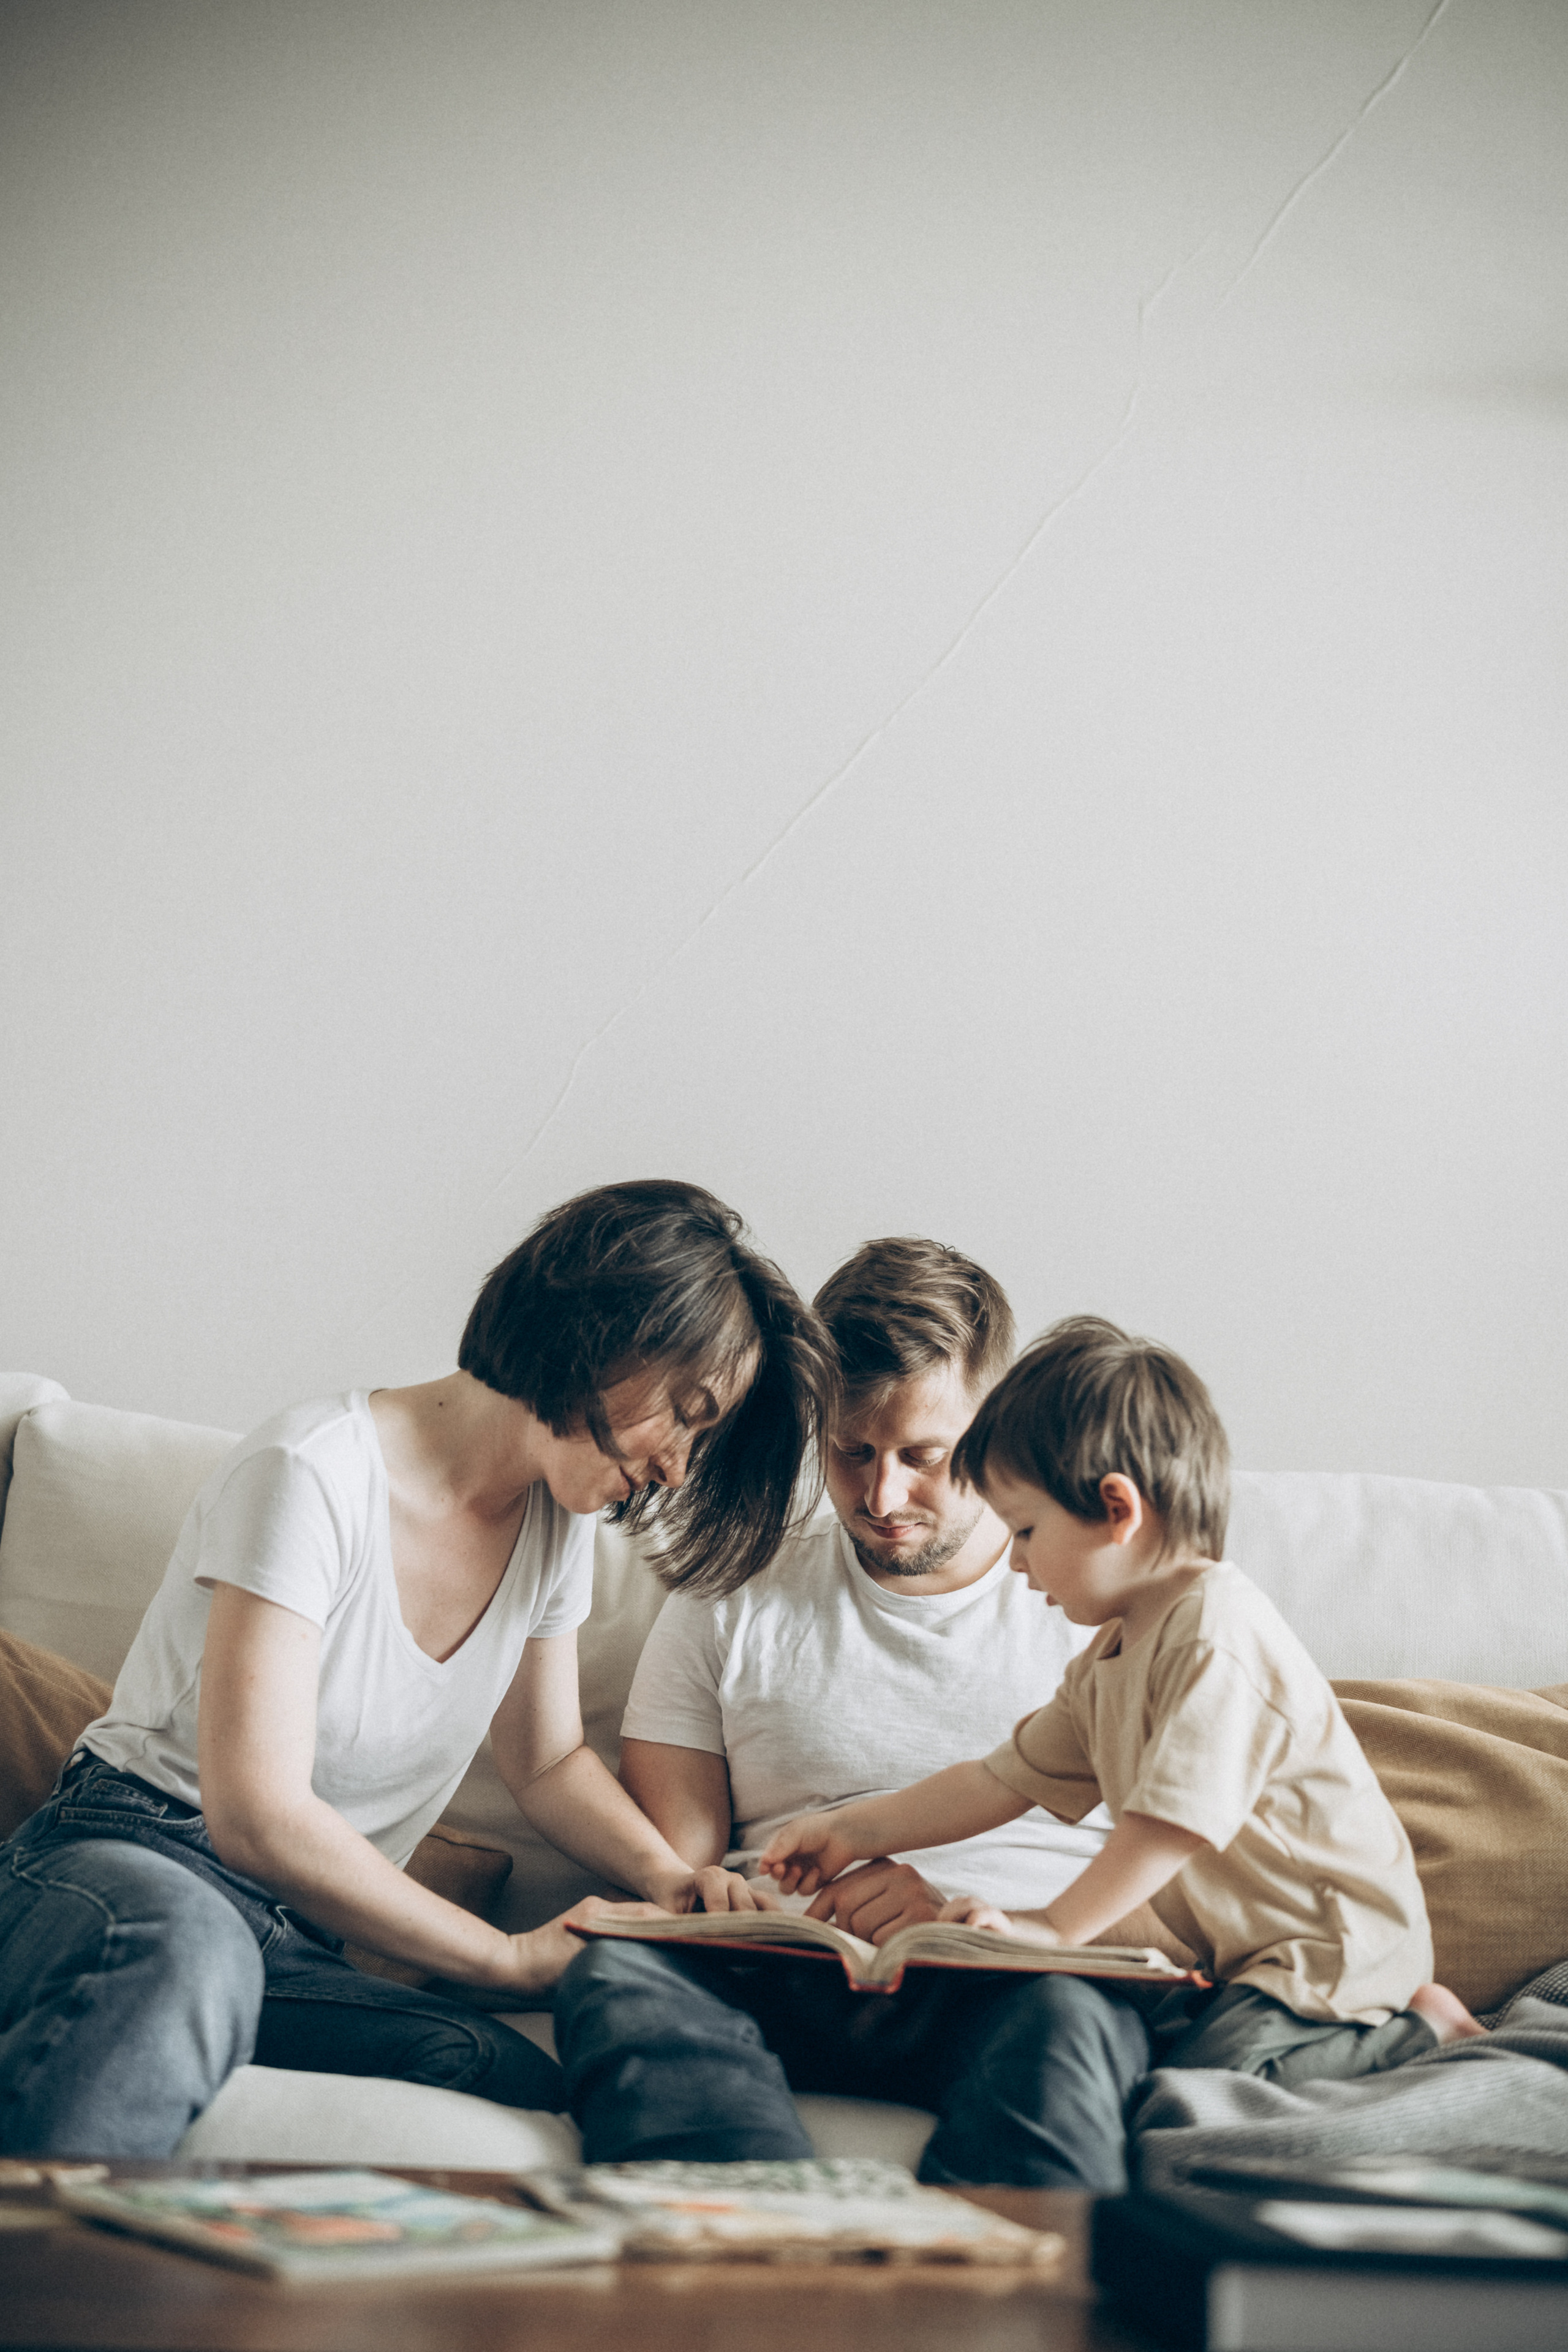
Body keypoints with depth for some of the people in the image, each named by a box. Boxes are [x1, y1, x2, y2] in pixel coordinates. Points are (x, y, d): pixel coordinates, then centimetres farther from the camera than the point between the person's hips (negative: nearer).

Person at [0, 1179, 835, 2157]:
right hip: (128, 1867, -7)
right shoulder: (316, 1477, -15)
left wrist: (670, 1875, 4)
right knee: (188, 1949, -46)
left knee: (523, 2091, -29)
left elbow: (551, 1759, 25)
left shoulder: (558, 1519, 10)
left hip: (306, 1948, 7)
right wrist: (511, 1956, -14)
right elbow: (258, 1818, -20)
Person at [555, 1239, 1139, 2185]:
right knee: (619, 1974, -33)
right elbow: (677, 1859, 13)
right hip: (783, 1985, 2)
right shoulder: (732, 1604, 19)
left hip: (1015, 1983, -1)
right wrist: (708, 1903, -13)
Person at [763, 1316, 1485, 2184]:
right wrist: (859, 1831, 14)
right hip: (1236, 1950, 10)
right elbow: (1004, 1779, 17)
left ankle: (1415, 2027, -3)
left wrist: (1054, 1927, -21)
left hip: (1330, 1945, -10)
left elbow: (1171, 1822, -25)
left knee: (1195, 2066, -26)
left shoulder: (1218, 1635, -20)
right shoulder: (1111, 1656, 12)